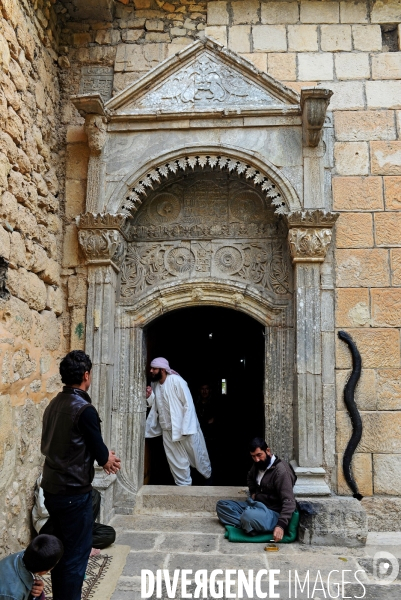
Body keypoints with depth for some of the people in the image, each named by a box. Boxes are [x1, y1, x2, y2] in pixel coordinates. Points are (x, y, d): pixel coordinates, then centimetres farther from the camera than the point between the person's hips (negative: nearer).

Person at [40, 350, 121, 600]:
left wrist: (103, 456, 10)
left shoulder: (53, 405, 4)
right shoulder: (84, 409, -22)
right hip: (73, 492, -8)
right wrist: (108, 459, 8)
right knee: (77, 552, 5)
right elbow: (100, 452, -16)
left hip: (52, 488, 8)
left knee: (61, 549, 20)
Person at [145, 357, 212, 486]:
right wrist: (149, 396, -8)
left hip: (186, 428, -5)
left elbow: (188, 404, -17)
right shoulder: (154, 385, 3)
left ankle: (208, 476, 36)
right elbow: (154, 405, 13)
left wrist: (185, 428, -20)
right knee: (176, 461, 8)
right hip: (168, 429, 5)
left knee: (197, 454, 11)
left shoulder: (176, 381, -17)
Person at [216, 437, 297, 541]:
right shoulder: (258, 465, 6)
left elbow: (289, 502, -27)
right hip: (256, 505, 9)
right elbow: (250, 477, 32)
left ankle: (251, 526, -7)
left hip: (272, 512, -9)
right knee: (221, 505, 0)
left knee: (249, 516, -41)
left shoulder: (281, 470, -21)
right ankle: (248, 524, -17)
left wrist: (281, 525, -39)